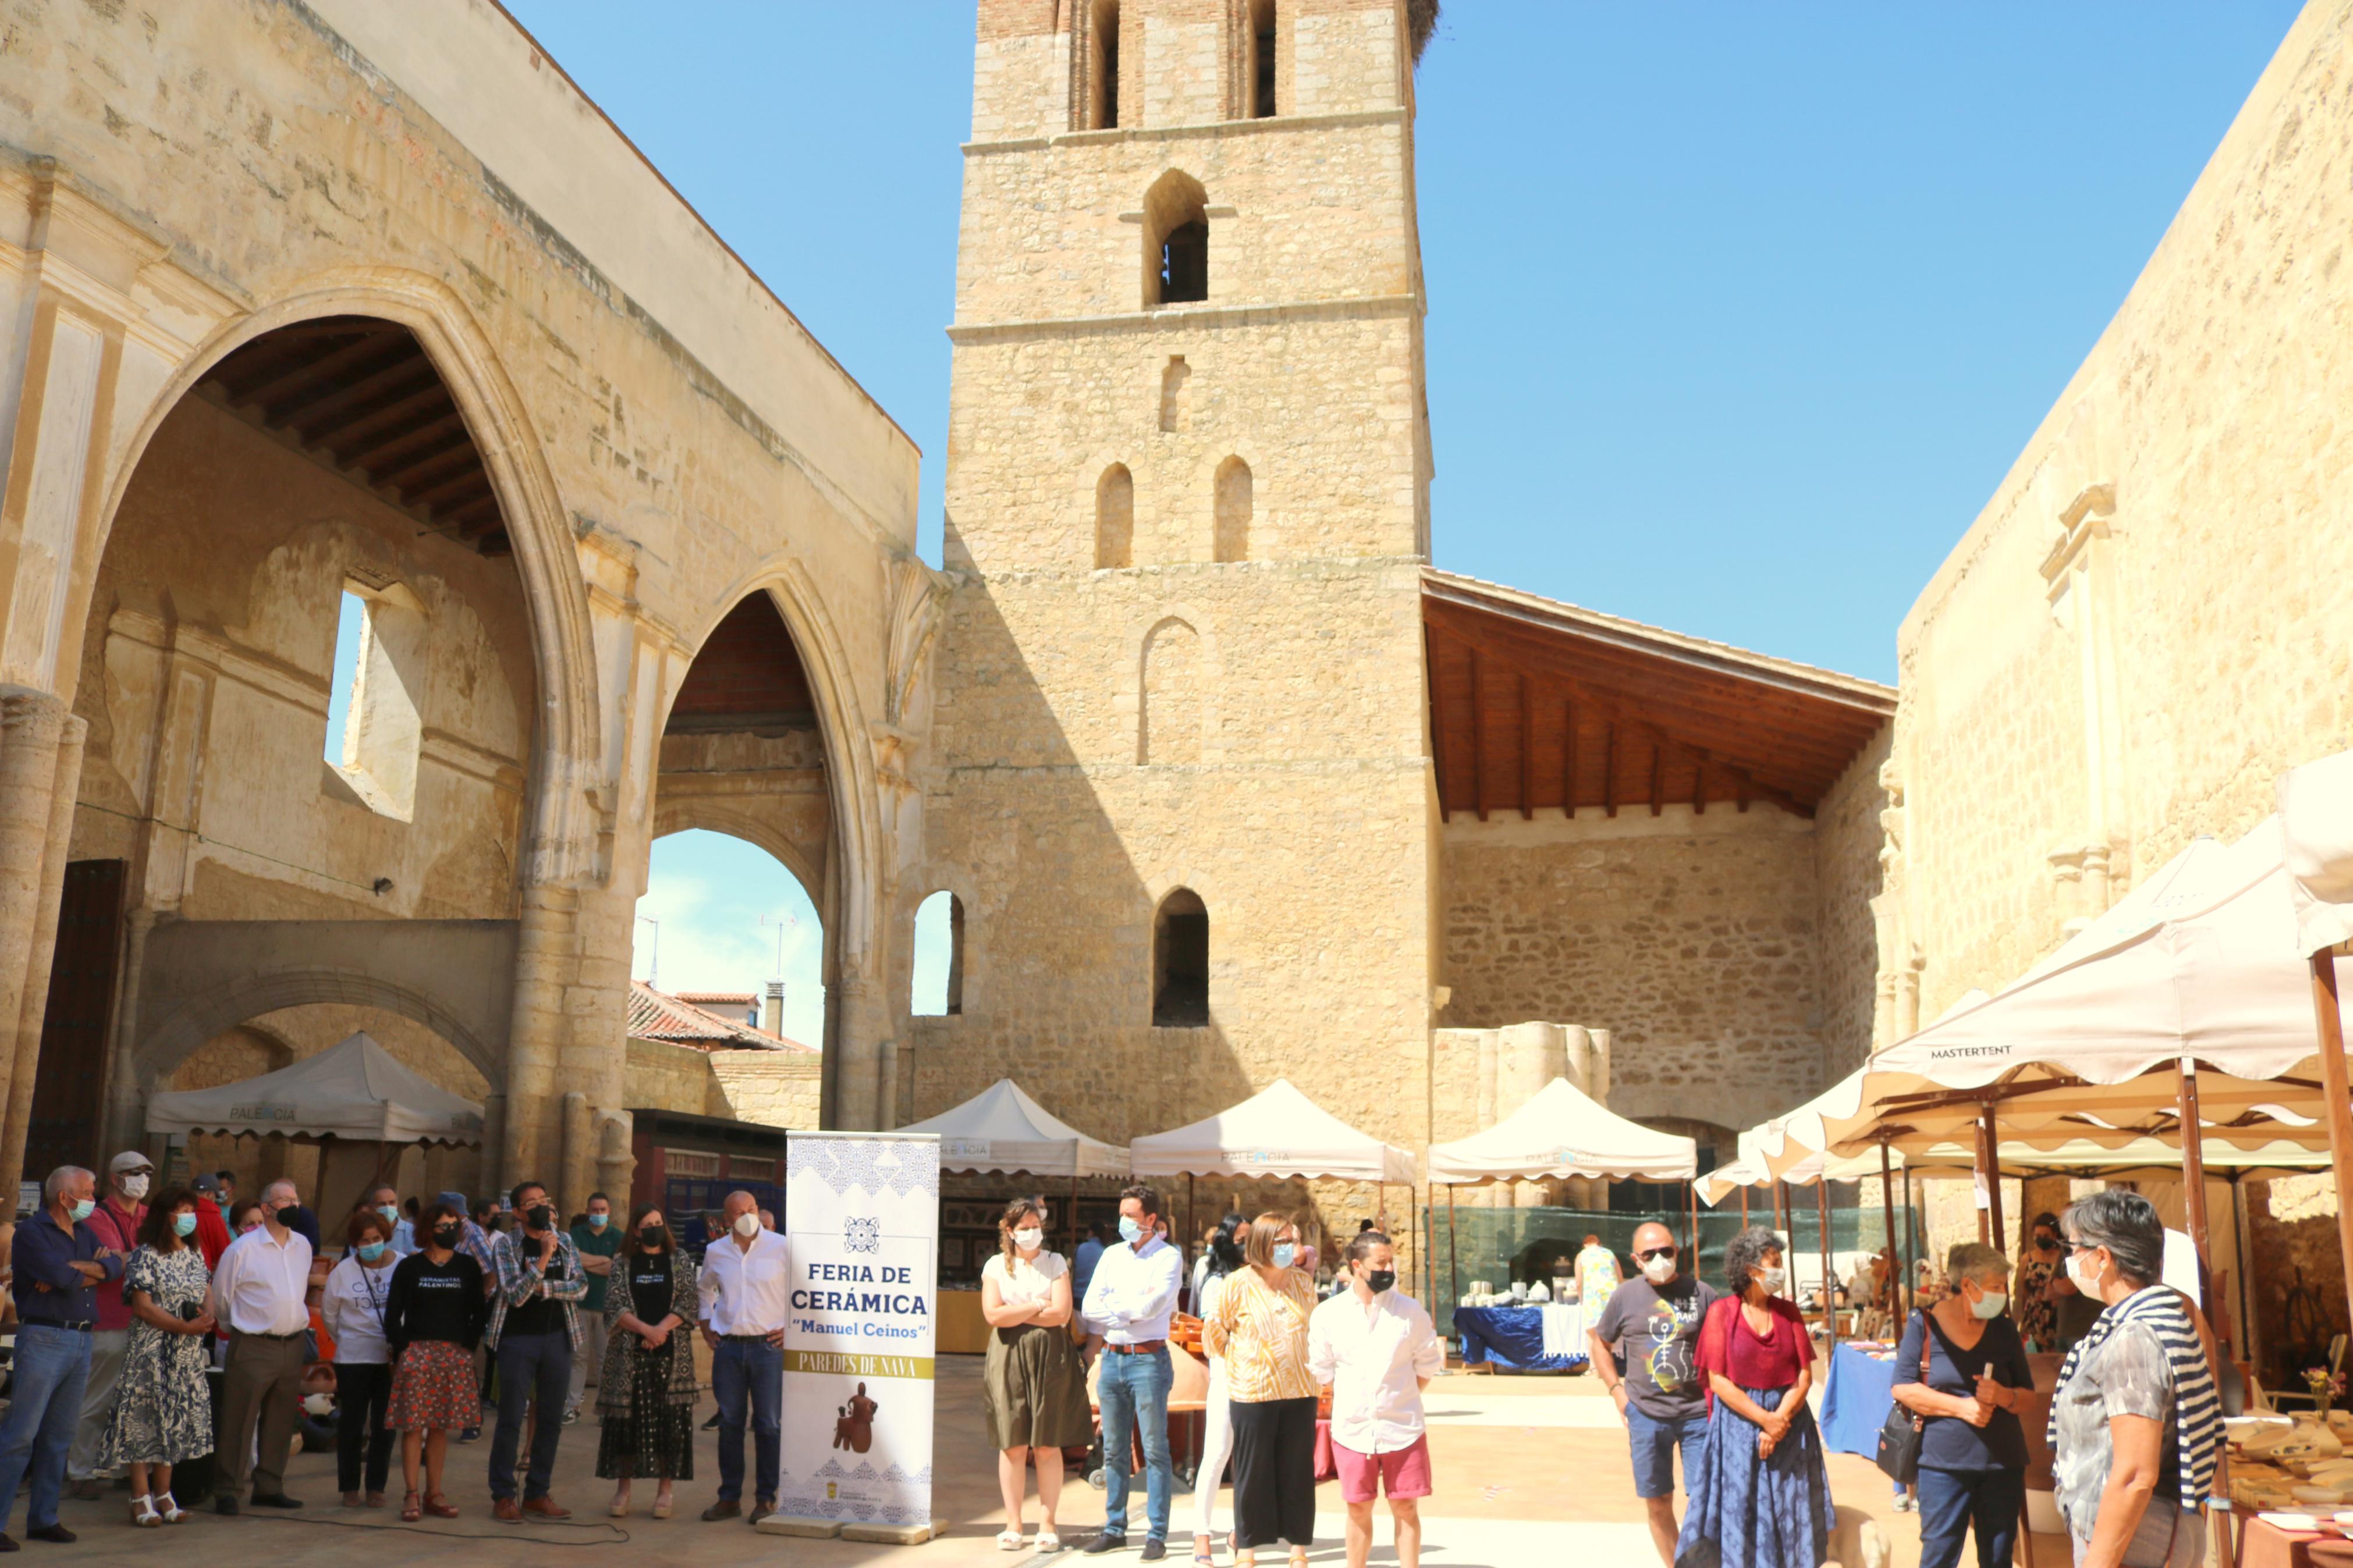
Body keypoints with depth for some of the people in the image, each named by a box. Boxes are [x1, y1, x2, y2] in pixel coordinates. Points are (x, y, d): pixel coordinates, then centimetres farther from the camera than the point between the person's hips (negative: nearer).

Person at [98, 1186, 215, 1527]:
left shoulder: (195, 1255, 11)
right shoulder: (145, 1256, -8)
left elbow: (209, 1296, 15)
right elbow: (143, 1307, -14)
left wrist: (208, 1318, -8)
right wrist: (186, 1327, -19)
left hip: (188, 1356, 6)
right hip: (152, 1350, -6)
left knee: (176, 1421, 8)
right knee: (146, 1421, -3)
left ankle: (163, 1494, 16)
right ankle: (141, 1499, 4)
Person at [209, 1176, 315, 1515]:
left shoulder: (303, 1246, 10)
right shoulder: (242, 1249, -8)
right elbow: (220, 1299, 1)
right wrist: (239, 1329, 11)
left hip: (292, 1345, 6)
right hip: (254, 1347, -6)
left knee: (280, 1422, 11)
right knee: (239, 1422, -2)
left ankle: (269, 1488, 20)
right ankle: (228, 1491, 8)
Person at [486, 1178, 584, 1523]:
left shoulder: (564, 1242, 7)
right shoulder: (506, 1244, -5)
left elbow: (580, 1286, -1)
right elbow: (515, 1294, -15)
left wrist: (544, 1286, -13)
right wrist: (543, 1260, -24)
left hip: (558, 1338, 4)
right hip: (518, 1339, -4)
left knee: (551, 1420, 8)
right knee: (511, 1420, -1)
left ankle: (537, 1493, 17)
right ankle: (503, 1496, 9)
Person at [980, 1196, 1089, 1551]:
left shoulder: (1056, 1263, 7)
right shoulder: (996, 1266, 6)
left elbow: (1061, 1313, -6)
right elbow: (993, 1314, -8)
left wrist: (1015, 1315, -5)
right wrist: (1036, 1307, -5)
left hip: (1051, 1358, 0)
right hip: (1009, 1358, 0)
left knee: (1048, 1445, 0)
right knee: (1013, 1444, 0)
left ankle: (1047, 1524, 7)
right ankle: (1013, 1524, 8)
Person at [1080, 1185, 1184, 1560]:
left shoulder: (1169, 1257, -2)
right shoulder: (1112, 1255, 13)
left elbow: (1151, 1305, -15)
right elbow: (1091, 1307, 6)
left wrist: (1111, 1306, -3)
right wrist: (1129, 1313, -6)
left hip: (1148, 1360, -5)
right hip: (1112, 1358, 5)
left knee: (1155, 1451, -2)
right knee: (1114, 1451, 10)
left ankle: (1157, 1535, 3)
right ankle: (1114, 1529, 19)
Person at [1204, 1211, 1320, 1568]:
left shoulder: (1304, 1282, 4)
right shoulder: (1238, 1285, -8)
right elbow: (1215, 1332, 2)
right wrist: (1238, 1363, 8)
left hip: (1299, 1391, 3)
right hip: (1253, 1392, -3)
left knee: (1298, 1472, 7)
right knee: (1252, 1473, 4)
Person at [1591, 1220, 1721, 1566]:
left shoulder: (1702, 1293, -3)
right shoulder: (1625, 1296, 0)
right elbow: (1600, 1343, 14)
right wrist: (1617, 1389, 4)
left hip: (1699, 1412, -1)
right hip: (1646, 1415, 2)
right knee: (1658, 1505, 10)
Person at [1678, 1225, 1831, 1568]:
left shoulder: (1788, 1311, 5)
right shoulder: (1722, 1311, -5)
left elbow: (1805, 1376, 0)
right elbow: (1718, 1380, -9)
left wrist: (1781, 1421, -14)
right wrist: (1766, 1419, -14)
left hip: (1789, 1422, 3)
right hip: (1739, 1422, -3)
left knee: (1789, 1515, 6)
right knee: (1740, 1512, 1)